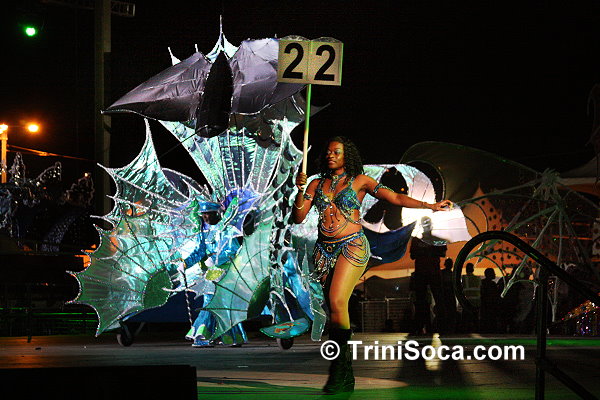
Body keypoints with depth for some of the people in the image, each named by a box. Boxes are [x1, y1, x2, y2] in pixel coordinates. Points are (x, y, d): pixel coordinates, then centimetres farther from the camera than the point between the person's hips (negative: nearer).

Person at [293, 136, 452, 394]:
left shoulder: (359, 181, 5)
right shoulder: (317, 184, 14)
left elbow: (395, 198, 1)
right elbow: (298, 218, 10)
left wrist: (429, 206, -9)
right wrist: (300, 191, -5)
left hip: (352, 247, -4)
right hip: (325, 249, 4)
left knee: (337, 303, -20)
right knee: (335, 308, 1)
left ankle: (338, 373, -16)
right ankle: (346, 377, 7)